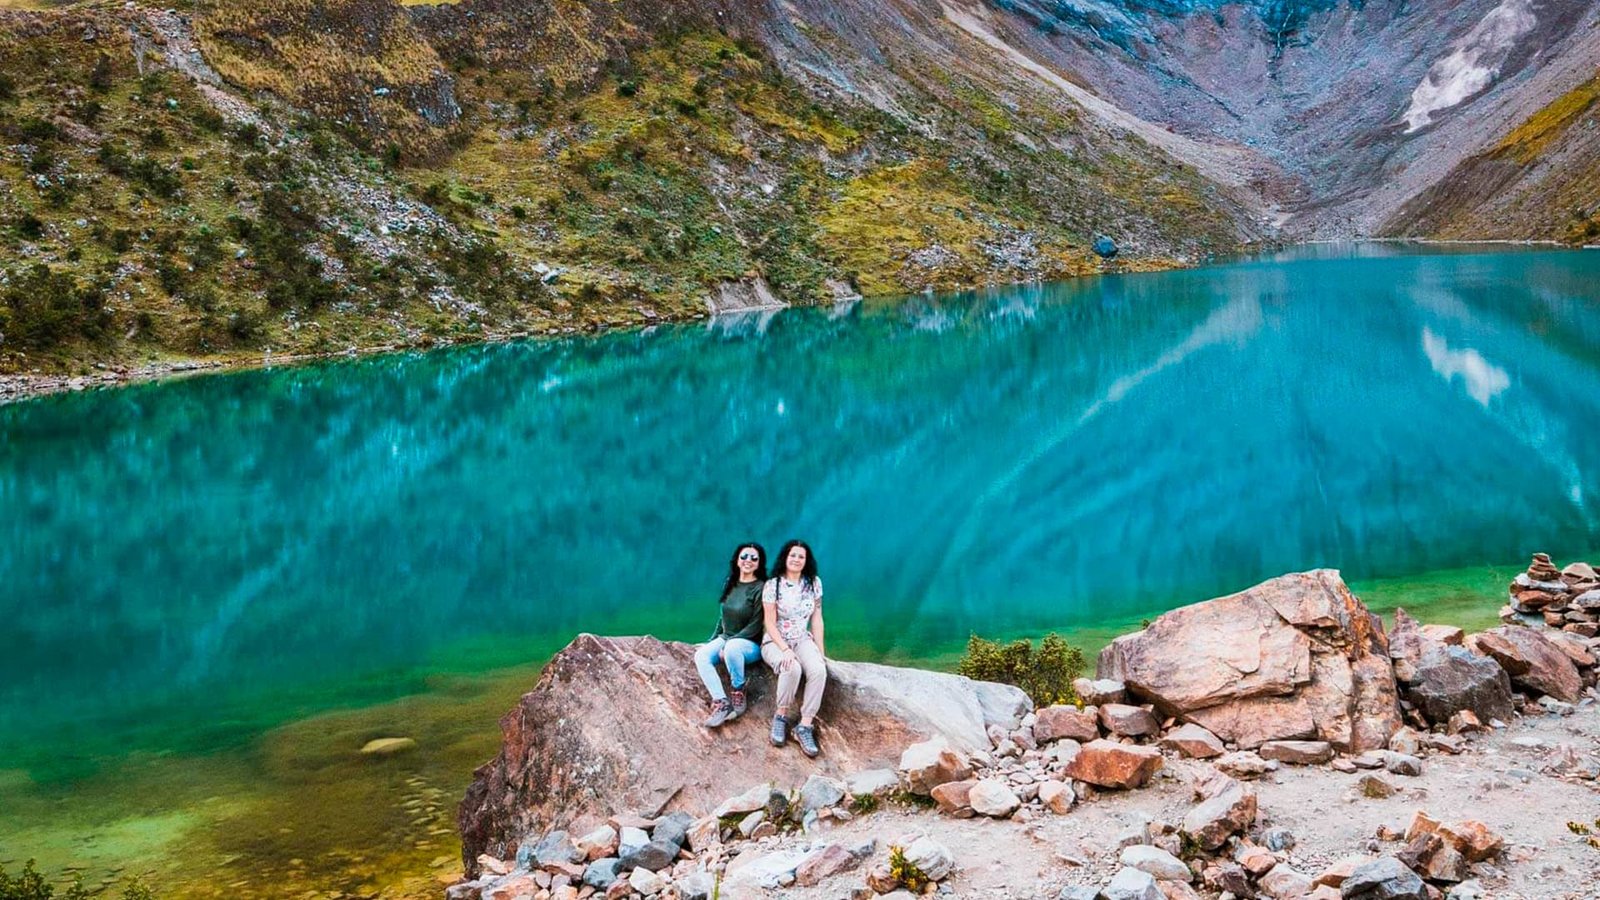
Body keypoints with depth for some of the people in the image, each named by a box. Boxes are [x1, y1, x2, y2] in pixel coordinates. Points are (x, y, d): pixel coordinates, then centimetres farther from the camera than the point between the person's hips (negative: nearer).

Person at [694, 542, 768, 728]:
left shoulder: (760, 589, -11)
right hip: (725, 639, 6)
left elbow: (755, 626, -14)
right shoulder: (730, 584, 9)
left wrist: (728, 643, -17)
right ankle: (721, 703, -31)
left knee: (732, 648, -39)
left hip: (750, 644, -6)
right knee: (701, 655, -24)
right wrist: (712, 641, 11)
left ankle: (738, 693, -17)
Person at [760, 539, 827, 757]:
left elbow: (817, 619, 5)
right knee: (792, 669, -36)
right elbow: (770, 623, -10)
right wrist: (785, 650, -22)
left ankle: (805, 726, -28)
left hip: (803, 640, 3)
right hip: (775, 641, -3)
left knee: (819, 670, -29)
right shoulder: (772, 585, -7)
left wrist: (820, 651, -2)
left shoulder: (814, 583, 4)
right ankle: (781, 717, -15)